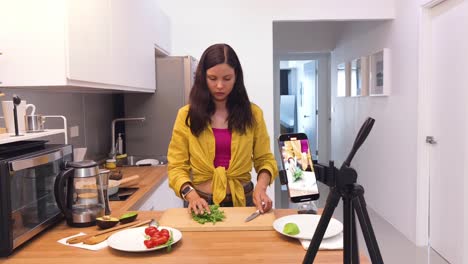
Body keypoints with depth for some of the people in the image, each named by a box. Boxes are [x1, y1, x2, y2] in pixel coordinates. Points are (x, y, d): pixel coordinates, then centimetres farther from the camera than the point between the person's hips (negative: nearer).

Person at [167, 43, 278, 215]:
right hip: (202, 203, 0)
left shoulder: (252, 113, 0)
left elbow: (264, 159, 6)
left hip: (242, 201, 1)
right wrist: (191, 195, -19)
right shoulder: (187, 115, -2)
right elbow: (176, 166, -2)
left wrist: (261, 186, -13)